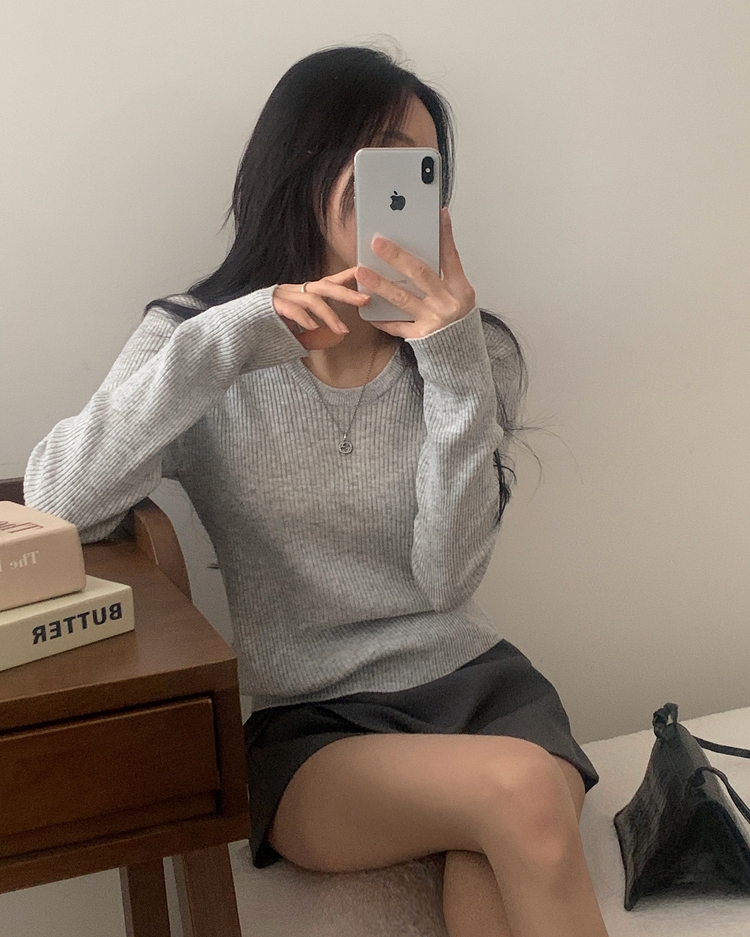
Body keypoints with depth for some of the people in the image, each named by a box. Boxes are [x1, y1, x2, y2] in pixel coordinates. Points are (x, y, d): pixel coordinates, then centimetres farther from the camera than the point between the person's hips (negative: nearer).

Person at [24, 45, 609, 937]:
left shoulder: (475, 351, 3)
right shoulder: (203, 339, 0)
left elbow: (448, 577, -8)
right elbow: (56, 502, -17)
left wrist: (453, 363, -18)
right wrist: (233, 338, -24)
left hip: (476, 682, 2)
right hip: (306, 728, -2)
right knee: (520, 791, -30)